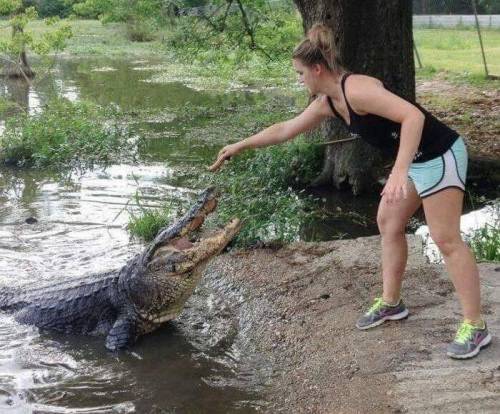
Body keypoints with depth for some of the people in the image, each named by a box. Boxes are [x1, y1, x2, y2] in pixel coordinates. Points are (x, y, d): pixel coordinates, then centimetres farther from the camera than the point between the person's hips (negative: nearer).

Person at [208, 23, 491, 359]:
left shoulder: (356, 89, -24)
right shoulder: (327, 102, 6)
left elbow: (413, 115, -33)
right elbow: (285, 130, 20)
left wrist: (399, 171, -41)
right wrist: (240, 146, 25)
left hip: (438, 156, -10)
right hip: (415, 160, 10)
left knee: (447, 239, -7)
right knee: (388, 222, 18)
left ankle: (475, 326, 0)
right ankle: (391, 303, 31)